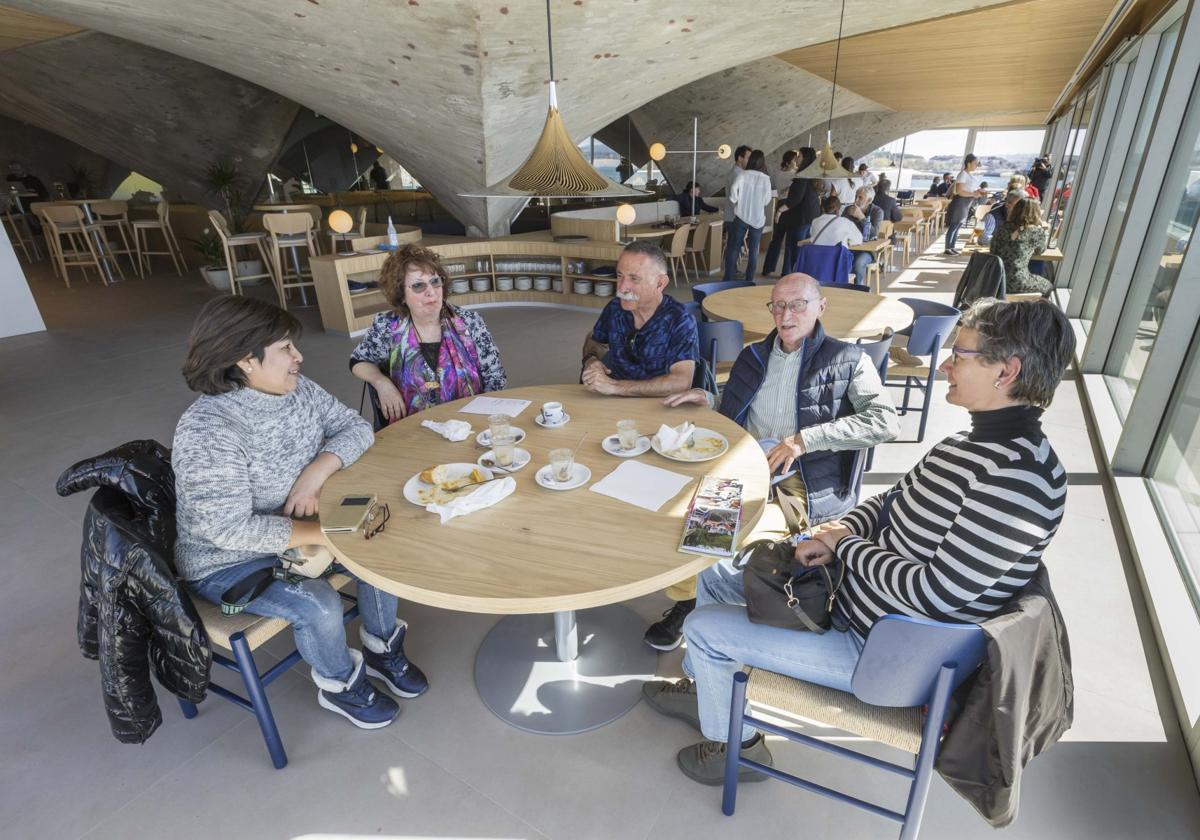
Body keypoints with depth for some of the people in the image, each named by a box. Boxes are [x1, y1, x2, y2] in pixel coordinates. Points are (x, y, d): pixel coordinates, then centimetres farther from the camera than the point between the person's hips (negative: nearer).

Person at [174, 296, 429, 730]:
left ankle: (382, 649, 15)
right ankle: (339, 685, 8)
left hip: (293, 530, 7)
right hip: (229, 561, -6)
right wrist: (326, 532, -31)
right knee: (320, 605, -26)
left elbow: (355, 427, -4)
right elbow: (230, 529, -33)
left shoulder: (298, 389, -8)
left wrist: (316, 471, -22)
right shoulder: (206, 431, -30)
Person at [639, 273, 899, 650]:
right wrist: (707, 399, 8)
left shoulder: (847, 361, 2)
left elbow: (885, 422, -10)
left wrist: (806, 439, -17)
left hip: (800, 482, -4)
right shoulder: (753, 356, 18)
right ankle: (684, 600, 2)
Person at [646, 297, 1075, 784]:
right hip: (853, 591, 9)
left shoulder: (1018, 477, -29)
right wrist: (838, 532, -8)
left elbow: (936, 594, -30)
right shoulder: (969, 445, 2)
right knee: (713, 572, 14)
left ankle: (735, 745, 23)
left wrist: (844, 544, -16)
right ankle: (704, 688, 38)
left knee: (703, 628, -7)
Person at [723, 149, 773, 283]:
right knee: (753, 250, 9)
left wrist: (734, 203, -3)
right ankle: (749, 280, 10)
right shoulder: (766, 179, 0)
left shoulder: (743, 175, -5)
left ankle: (728, 279, -1)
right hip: (758, 218, 2)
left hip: (741, 216, -1)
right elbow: (767, 200, 2)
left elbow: (733, 190, -19)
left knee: (733, 248, 3)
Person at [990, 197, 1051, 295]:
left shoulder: (1002, 228, 1)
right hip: (1015, 284, -5)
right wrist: (1045, 230, 26)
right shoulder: (1037, 232, -9)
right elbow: (1039, 250, 11)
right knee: (1047, 286, 28)